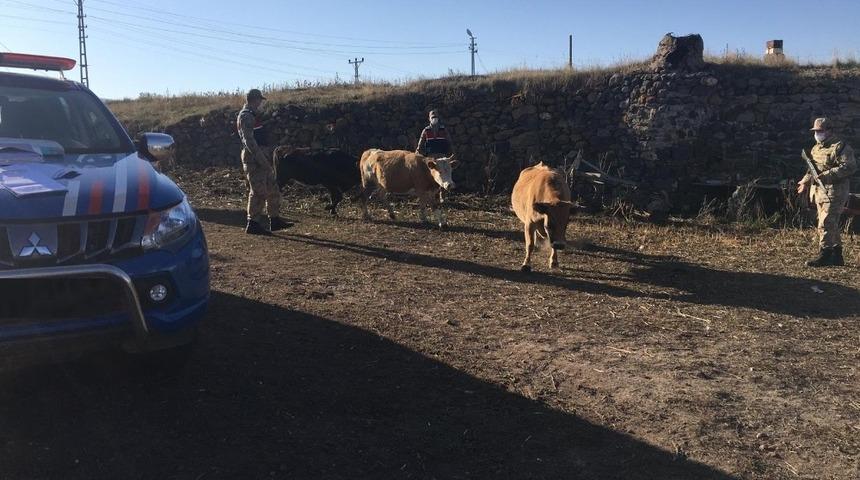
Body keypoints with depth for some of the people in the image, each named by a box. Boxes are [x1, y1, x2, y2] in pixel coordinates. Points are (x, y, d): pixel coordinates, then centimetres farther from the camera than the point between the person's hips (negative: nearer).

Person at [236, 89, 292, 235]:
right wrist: (261, 159, -23)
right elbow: (249, 140, -22)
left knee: (273, 190, 12)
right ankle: (253, 224, -1)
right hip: (253, 158, -10)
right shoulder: (245, 116, -13)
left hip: (260, 157, 10)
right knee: (258, 191, -7)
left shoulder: (252, 115, 19)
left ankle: (275, 220, 19)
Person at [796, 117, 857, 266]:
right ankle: (836, 256, 20)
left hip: (834, 192, -9)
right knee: (831, 225, 13)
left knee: (826, 224, -13)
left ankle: (824, 255, -10)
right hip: (819, 192, 9)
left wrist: (828, 175, -25)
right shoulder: (816, 148, 19)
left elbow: (849, 167, -19)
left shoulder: (840, 147, -9)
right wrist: (805, 182, 19)